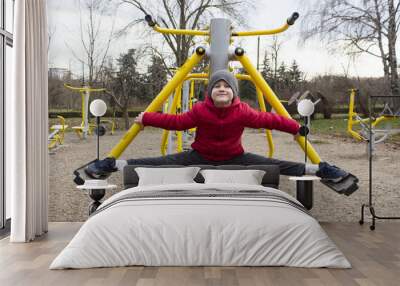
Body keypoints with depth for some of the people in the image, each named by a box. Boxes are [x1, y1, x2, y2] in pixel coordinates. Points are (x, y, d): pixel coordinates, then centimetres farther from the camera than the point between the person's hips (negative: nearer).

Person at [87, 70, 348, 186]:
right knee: (164, 162, -13)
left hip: (234, 158, 0)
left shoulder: (243, 112, -16)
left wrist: (296, 128, -6)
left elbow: (269, 119, -10)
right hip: (200, 157, 0)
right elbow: (176, 121, -11)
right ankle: (115, 164, -10)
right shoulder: (199, 111, -16)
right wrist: (146, 119, -11)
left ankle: (317, 169, -5)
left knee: (272, 164, -12)